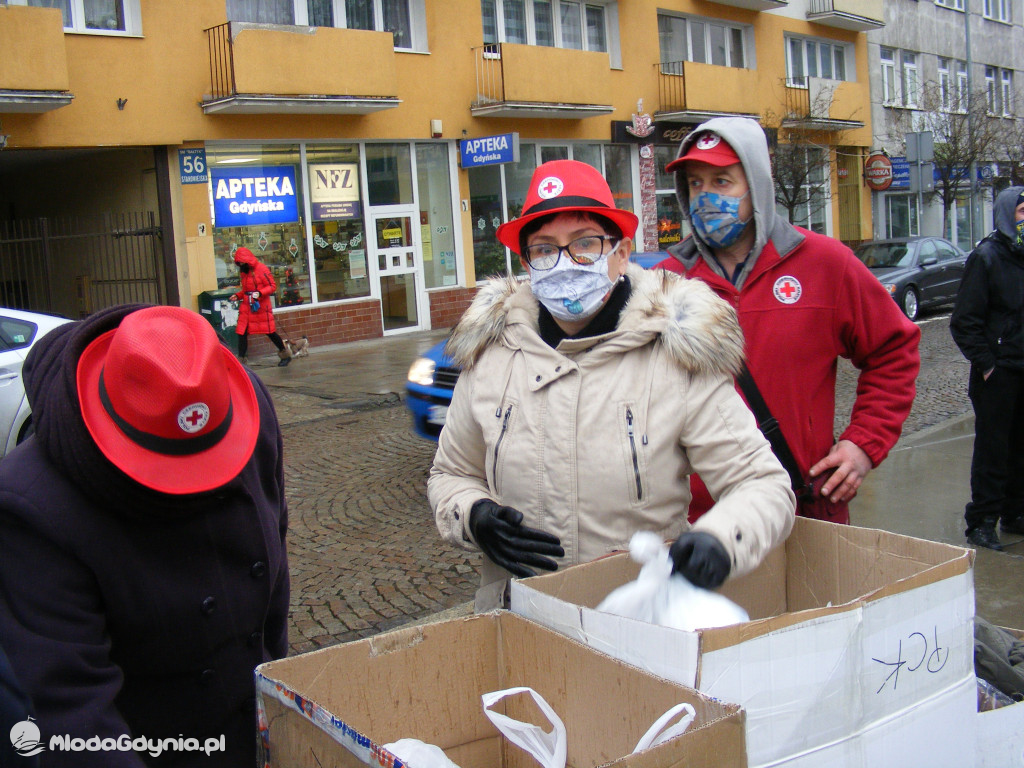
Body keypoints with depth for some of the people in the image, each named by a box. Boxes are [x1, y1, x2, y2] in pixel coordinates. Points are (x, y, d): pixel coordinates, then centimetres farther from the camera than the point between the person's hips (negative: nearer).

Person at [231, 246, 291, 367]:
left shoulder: (262, 269, -10)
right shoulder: (243, 271, 13)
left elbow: (272, 286, -11)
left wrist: (260, 293, -25)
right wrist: (238, 296, 6)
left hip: (261, 307, -6)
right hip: (246, 307, 7)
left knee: (269, 332, 1)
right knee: (241, 332, -1)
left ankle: (285, 355, 17)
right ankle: (241, 358, 6)